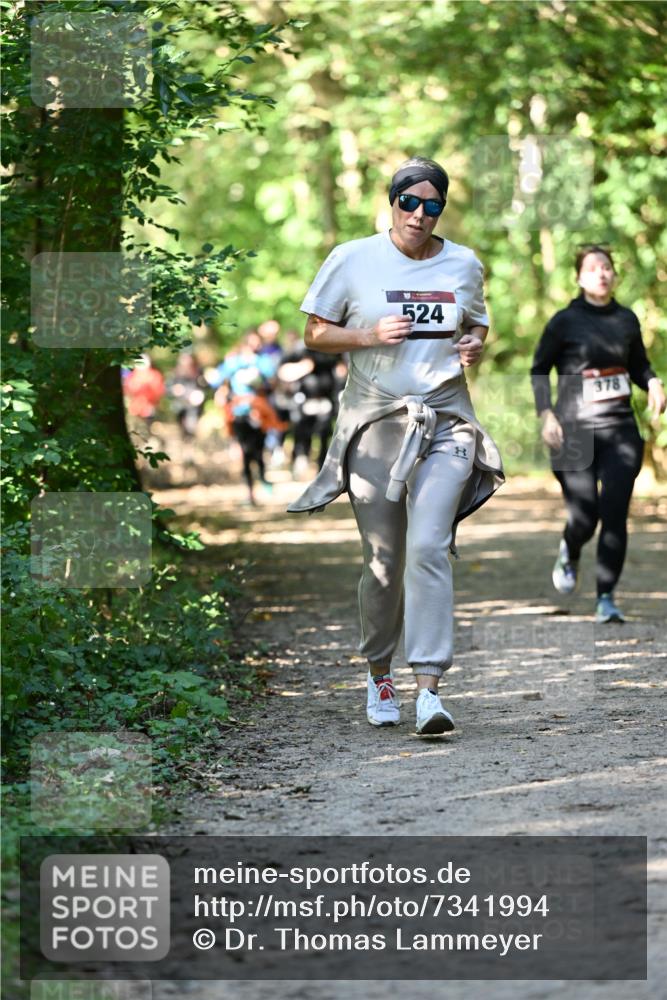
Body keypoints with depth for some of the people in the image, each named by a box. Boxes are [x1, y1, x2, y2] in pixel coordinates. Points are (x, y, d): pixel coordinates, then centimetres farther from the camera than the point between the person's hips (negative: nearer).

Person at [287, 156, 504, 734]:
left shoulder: (464, 265, 9)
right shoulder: (353, 260, 2)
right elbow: (316, 333, 5)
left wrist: (475, 345, 0)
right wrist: (371, 335, -12)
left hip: (445, 424, 0)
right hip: (375, 424, 0)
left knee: (429, 549, -16)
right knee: (383, 562, 4)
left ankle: (429, 687, -20)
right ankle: (379, 675, 26)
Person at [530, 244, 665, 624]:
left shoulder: (627, 319, 7)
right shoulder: (565, 321, -2)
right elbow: (539, 370, 5)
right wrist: (546, 414, -7)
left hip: (620, 429, 2)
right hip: (575, 431, -2)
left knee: (615, 514, -9)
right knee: (584, 518, -3)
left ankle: (607, 598, -1)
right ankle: (569, 554, 34)